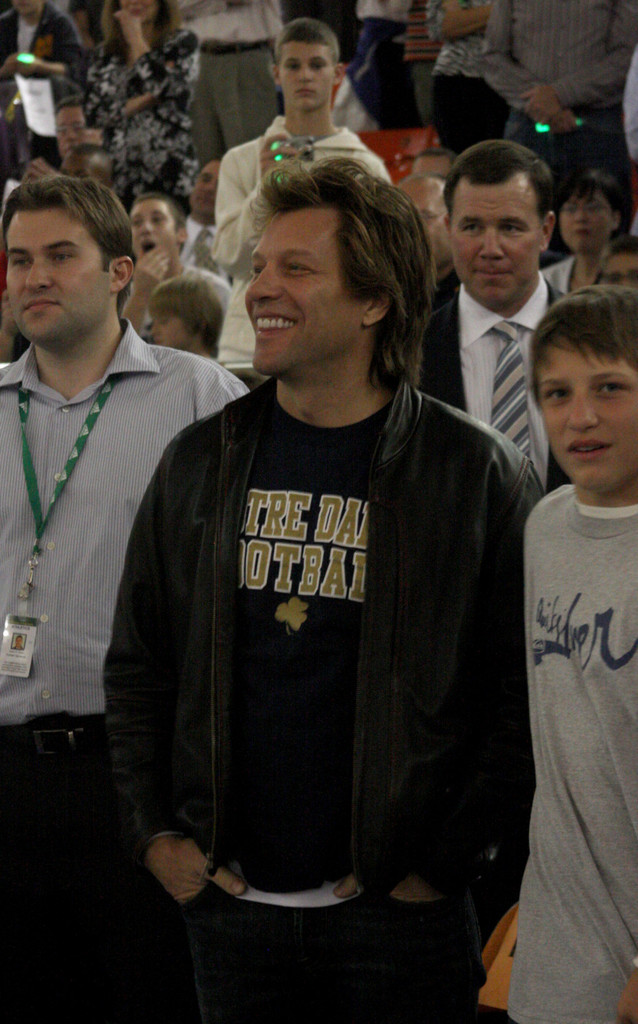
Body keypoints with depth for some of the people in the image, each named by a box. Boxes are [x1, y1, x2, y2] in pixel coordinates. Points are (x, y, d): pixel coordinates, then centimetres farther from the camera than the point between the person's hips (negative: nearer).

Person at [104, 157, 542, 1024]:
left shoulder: (478, 474, -4)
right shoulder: (200, 463, 7)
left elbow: (523, 696, -4)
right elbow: (137, 666, 13)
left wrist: (442, 863, -8)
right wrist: (156, 836, 4)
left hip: (400, 915, -3)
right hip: (228, 902, 3)